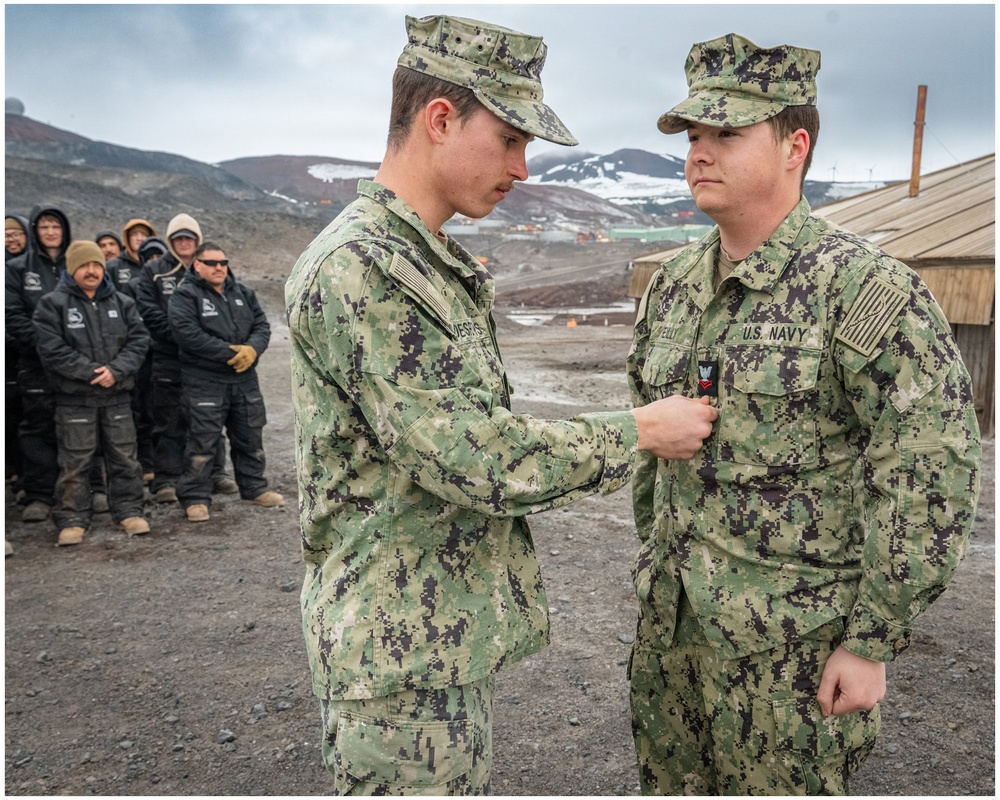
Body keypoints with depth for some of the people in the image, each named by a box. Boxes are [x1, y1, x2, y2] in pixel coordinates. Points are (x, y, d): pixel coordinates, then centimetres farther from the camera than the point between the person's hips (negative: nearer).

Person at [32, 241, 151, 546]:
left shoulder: (122, 303, 7)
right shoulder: (52, 304, -3)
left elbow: (139, 340, 0)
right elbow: (52, 351, -11)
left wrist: (115, 370, -15)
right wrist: (92, 372, -17)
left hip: (117, 396, 3)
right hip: (74, 398, -3)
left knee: (125, 458, 8)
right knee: (75, 463, 2)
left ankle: (128, 511, 20)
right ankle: (72, 520, 12)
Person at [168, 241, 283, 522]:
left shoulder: (243, 293, 12)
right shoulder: (185, 295, -7)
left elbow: (262, 325, 8)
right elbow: (187, 333, -19)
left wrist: (252, 349, -14)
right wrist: (230, 353, -19)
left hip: (245, 379, 6)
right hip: (204, 381, -6)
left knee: (251, 437, 15)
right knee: (202, 441, -2)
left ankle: (254, 487, 30)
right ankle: (195, 497, 9)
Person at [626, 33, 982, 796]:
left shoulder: (864, 287, -15)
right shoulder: (675, 283, 4)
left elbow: (932, 478, -16)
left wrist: (874, 644, -14)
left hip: (789, 640, -6)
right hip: (671, 620, 6)